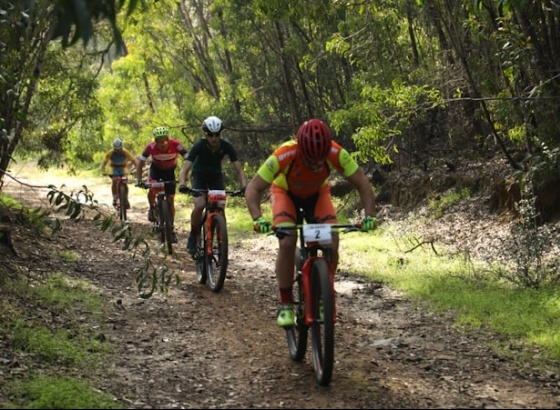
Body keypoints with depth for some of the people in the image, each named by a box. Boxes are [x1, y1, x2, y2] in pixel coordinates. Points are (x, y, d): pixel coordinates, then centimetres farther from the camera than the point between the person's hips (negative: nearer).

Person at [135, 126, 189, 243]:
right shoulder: (151, 147, -29)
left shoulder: (175, 145, -32)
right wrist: (139, 180, -34)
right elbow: (140, 163, -22)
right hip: (156, 169, 0)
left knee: (171, 199, -2)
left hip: (170, 171, 0)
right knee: (152, 190, -28)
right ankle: (152, 208, 5)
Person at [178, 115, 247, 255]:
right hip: (199, 176, -2)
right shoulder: (199, 145, -28)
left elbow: (239, 169, -22)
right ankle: (193, 237, -5)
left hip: (216, 176, 2)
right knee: (199, 205, -26)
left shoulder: (226, 146, -23)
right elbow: (185, 168, -34)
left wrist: (244, 186, -40)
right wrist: (182, 184, -53)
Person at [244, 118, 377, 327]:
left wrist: (369, 216, -40)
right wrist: (258, 219, -51)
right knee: (287, 243, -24)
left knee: (332, 244, -18)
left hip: (317, 193, 2)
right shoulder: (284, 155, -40)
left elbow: (363, 185, -25)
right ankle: (285, 305, -10)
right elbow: (253, 189, -35)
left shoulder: (336, 153, -35)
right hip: (286, 192, -2)